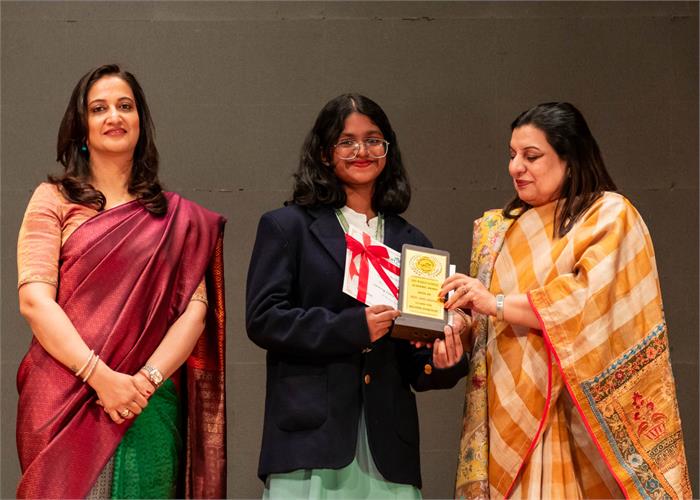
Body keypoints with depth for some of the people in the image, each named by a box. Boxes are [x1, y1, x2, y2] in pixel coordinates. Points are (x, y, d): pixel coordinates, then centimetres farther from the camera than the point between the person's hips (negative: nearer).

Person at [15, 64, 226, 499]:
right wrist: (101, 377, -15)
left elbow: (195, 309, 3)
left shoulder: (175, 216, 11)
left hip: (149, 408, 2)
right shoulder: (54, 199, 4)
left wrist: (148, 379, -12)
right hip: (65, 404, -2)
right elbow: (34, 300, -6)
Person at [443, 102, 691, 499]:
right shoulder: (498, 229, 15)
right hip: (508, 411, 5)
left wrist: (497, 303, -19)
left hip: (575, 412, -5)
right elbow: (480, 314, 10)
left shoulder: (610, 215, -2)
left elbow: (592, 302, -16)